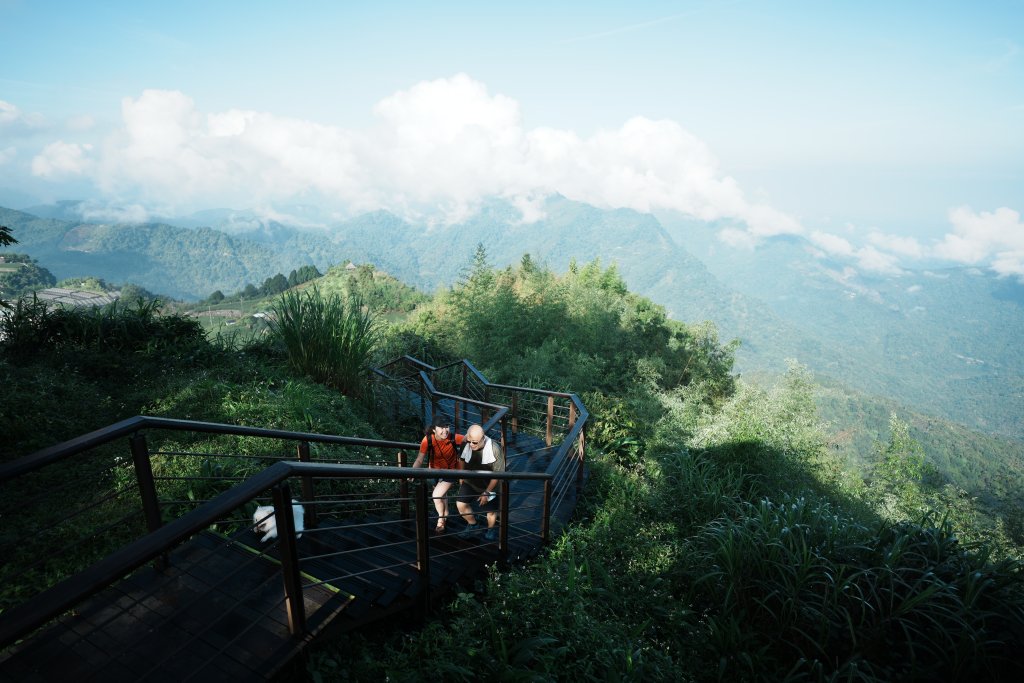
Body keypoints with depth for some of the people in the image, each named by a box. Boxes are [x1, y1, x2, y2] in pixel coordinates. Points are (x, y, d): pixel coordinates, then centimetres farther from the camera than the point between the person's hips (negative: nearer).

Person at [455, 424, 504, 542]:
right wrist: (461, 476, 8)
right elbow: (462, 459, 2)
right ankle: (473, 525, 23)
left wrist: (487, 492, -18)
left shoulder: (494, 449, -34)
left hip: (488, 485, -3)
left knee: (491, 510, 13)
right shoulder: (466, 444, -24)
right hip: (469, 482, 3)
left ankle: (491, 529, 47)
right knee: (460, 504, -8)